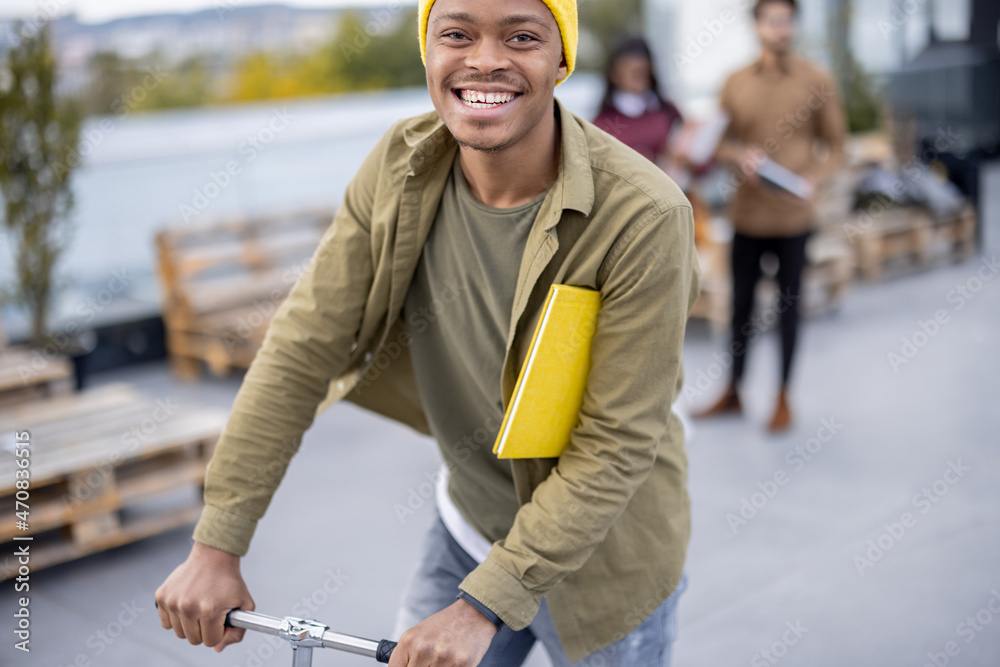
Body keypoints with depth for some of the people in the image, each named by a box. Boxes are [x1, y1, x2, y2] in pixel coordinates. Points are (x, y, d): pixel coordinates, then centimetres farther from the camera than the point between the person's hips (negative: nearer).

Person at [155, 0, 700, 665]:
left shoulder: (643, 217, -27)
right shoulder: (399, 166, -14)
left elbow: (616, 445, -24)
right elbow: (302, 349, -12)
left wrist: (483, 604, -25)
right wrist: (216, 544, -13)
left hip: (600, 558, -3)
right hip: (468, 531, 4)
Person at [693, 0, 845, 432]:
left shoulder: (817, 82, -4)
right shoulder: (736, 83, 2)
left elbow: (835, 145, 0)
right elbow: (719, 143, 7)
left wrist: (812, 180, -18)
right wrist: (740, 157, -14)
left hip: (793, 216, -2)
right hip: (747, 213, 2)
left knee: (788, 307, 7)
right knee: (742, 303, 12)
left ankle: (783, 400, 21)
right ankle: (733, 393, 26)